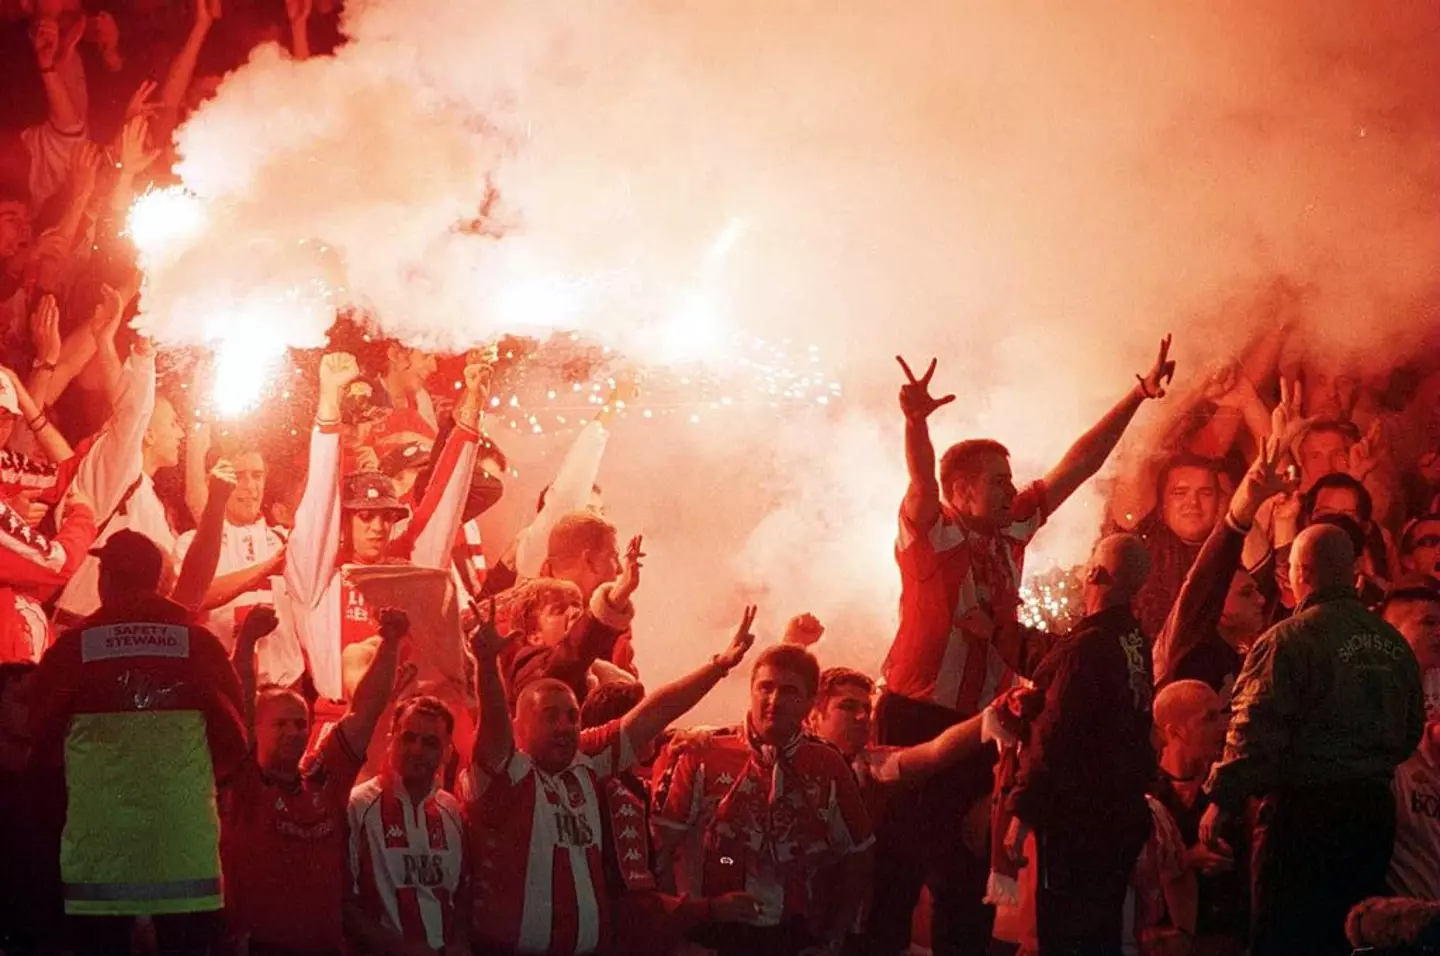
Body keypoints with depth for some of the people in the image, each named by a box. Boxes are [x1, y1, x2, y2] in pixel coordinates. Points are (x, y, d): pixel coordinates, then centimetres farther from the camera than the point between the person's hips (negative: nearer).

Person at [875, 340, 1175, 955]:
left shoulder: (1011, 532, 9)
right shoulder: (931, 535, -8)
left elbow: (1078, 465, 12)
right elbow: (922, 479, -28)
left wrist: (1138, 396, 11)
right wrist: (915, 421, -48)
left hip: (981, 722, 7)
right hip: (916, 719, -6)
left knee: (969, 867, 10)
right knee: (901, 863, -9)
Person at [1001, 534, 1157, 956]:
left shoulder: (1086, 646, -19)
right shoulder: (1136, 643, 6)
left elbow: (1054, 738, -22)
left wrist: (1022, 814, -18)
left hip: (1078, 815, -8)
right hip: (1122, 814, 8)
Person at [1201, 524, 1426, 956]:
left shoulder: (1288, 640, -12)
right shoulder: (1393, 644, 7)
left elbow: (1255, 731, -16)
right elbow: (1412, 730, 15)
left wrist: (1221, 800, -8)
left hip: (1304, 807, -6)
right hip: (1374, 806, 6)